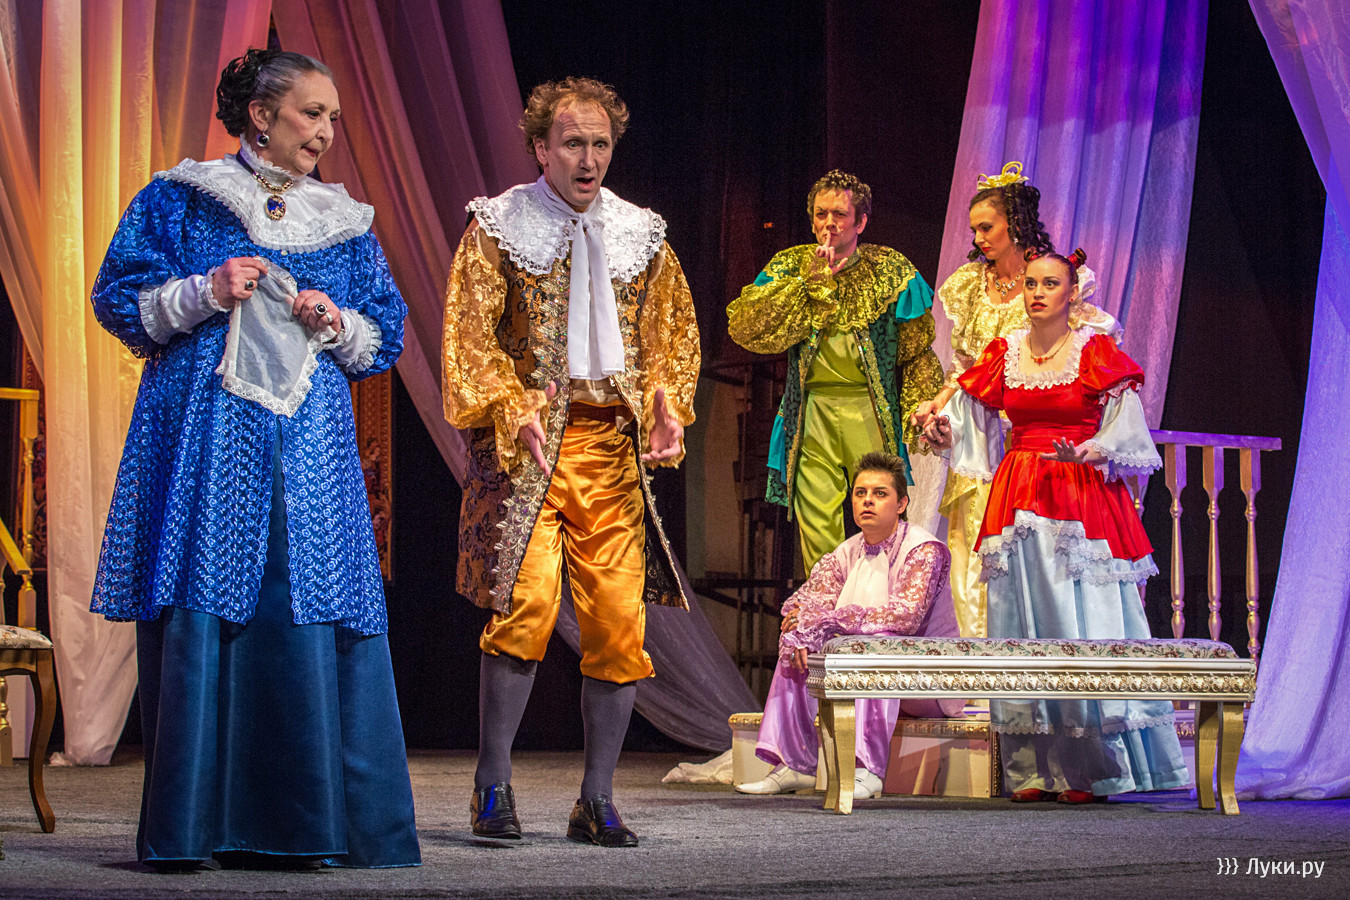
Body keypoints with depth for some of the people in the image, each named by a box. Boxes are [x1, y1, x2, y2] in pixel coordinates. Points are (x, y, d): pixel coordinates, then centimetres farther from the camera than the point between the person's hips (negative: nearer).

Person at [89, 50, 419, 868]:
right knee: (197, 609, -8)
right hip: (202, 433, -3)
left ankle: (296, 821, -2)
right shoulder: (180, 201, 8)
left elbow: (387, 339, 17)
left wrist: (337, 325, -3)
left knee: (308, 614, -6)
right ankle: (189, 824, -3)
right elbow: (119, 301, 4)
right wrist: (205, 294, -10)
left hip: (309, 442, 3)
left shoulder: (346, 224, 17)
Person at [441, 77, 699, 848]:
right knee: (527, 600, -17)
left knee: (620, 618, -2)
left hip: (613, 442, 4)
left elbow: (672, 330, 17)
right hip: (527, 442, -4)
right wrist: (510, 407, -18)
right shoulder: (497, 227, 4)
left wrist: (667, 403, -2)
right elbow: (470, 334, -3)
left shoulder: (642, 235, 14)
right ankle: (494, 786, -5)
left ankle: (598, 800, 7)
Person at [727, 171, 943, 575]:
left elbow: (919, 353, 10)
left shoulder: (891, 271, 7)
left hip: (873, 414, -1)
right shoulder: (790, 267, 9)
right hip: (812, 417, 1)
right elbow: (743, 325, -6)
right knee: (816, 527, -4)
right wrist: (811, 281, -8)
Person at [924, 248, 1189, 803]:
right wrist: (944, 431, -5)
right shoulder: (1003, 354, 11)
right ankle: (1034, 770, 2)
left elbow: (1126, 434, 0)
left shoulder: (1097, 353, 0)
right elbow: (971, 418, 16)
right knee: (1023, 624, 0)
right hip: (1020, 502, 4)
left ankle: (1089, 770, -6)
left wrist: (1088, 452, -18)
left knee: (1081, 625, -9)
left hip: (1084, 501, -4)